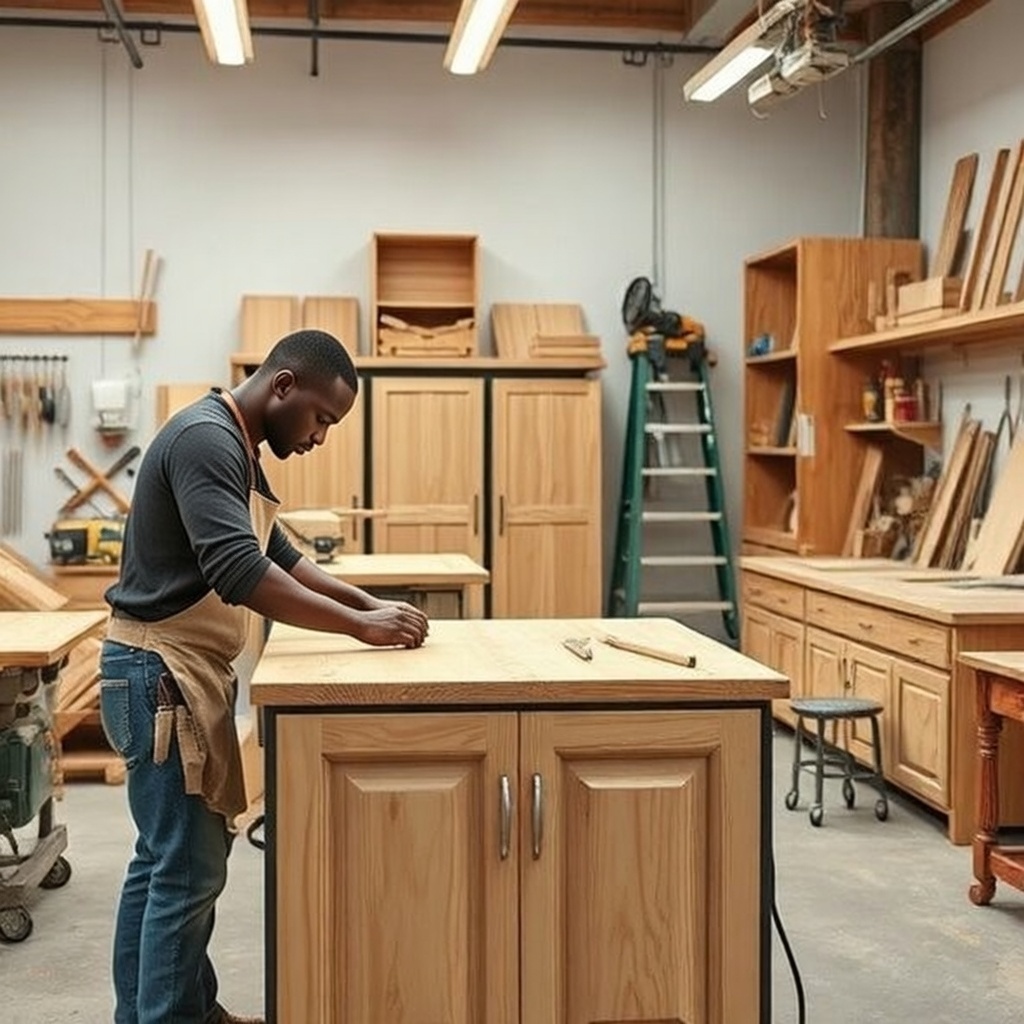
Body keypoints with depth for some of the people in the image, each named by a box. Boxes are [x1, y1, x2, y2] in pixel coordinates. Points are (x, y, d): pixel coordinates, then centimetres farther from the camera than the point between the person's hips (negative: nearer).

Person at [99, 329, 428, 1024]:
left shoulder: (235, 447, 14)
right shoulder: (206, 439, -19)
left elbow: (278, 555, 18)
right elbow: (240, 574, -30)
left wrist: (370, 603, 7)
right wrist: (359, 626, -26)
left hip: (185, 673, 11)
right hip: (162, 674, -11)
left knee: (166, 858, 17)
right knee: (187, 869, -5)